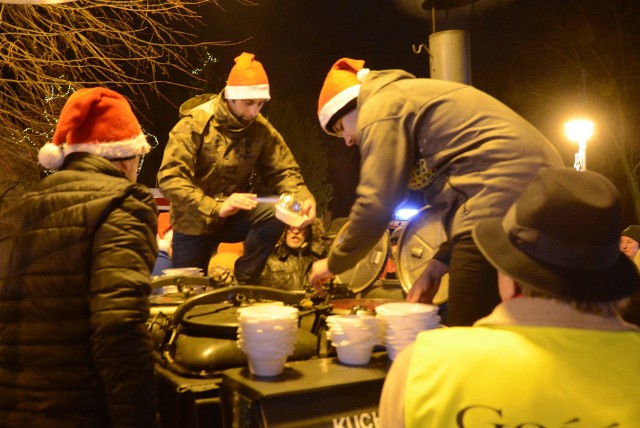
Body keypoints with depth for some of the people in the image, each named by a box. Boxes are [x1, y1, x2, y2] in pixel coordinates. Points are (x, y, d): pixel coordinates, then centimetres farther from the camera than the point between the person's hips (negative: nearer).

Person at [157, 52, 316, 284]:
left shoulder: (261, 129, -8)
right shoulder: (195, 124, -20)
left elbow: (283, 172, -9)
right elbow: (169, 178, -29)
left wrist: (304, 198, -33)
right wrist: (216, 208, -42)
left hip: (234, 217, 2)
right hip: (194, 221, -2)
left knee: (275, 213, -26)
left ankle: (243, 282, -9)